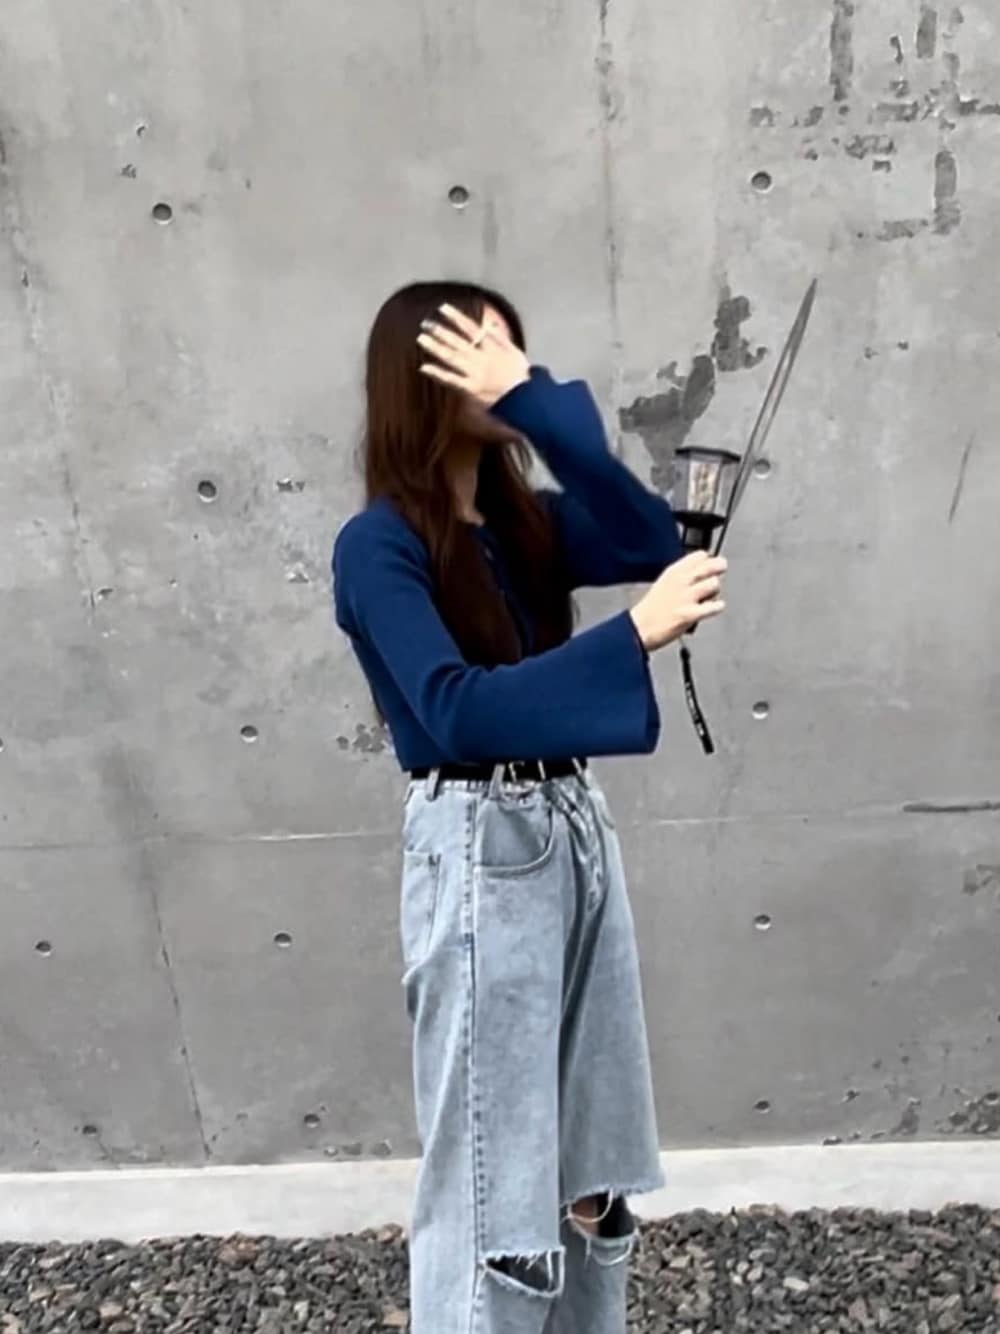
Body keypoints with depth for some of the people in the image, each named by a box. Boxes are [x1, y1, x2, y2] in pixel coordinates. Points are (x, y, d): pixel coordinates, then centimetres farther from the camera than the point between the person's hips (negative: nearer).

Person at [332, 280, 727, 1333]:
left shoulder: (525, 519, 10)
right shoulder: (378, 546, -10)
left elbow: (650, 538, -7)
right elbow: (458, 709, -22)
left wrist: (535, 399, -11)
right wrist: (637, 634, -28)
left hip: (579, 828, 7)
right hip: (481, 852, -7)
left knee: (590, 1158, 20)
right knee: (490, 1167, 6)